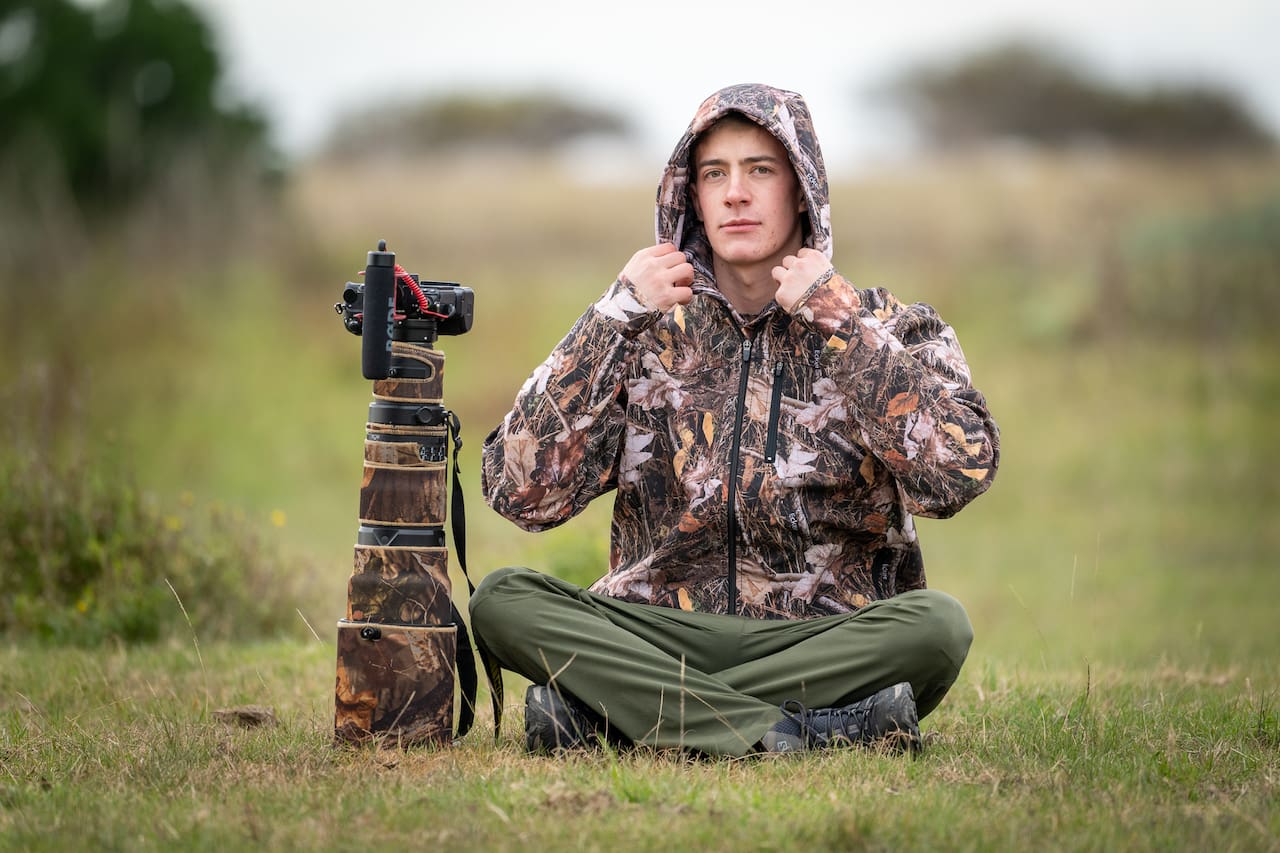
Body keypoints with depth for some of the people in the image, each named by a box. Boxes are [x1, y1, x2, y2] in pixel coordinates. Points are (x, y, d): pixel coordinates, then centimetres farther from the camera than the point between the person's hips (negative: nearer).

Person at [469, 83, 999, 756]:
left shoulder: (889, 329, 5)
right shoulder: (646, 335, 9)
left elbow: (960, 474, -15)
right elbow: (523, 493, -4)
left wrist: (836, 317, -12)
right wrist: (617, 318, -8)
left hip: (827, 639, -1)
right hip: (659, 634, 1)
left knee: (937, 623, -33)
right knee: (501, 599, -23)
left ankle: (597, 709, -27)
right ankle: (792, 727, -31)